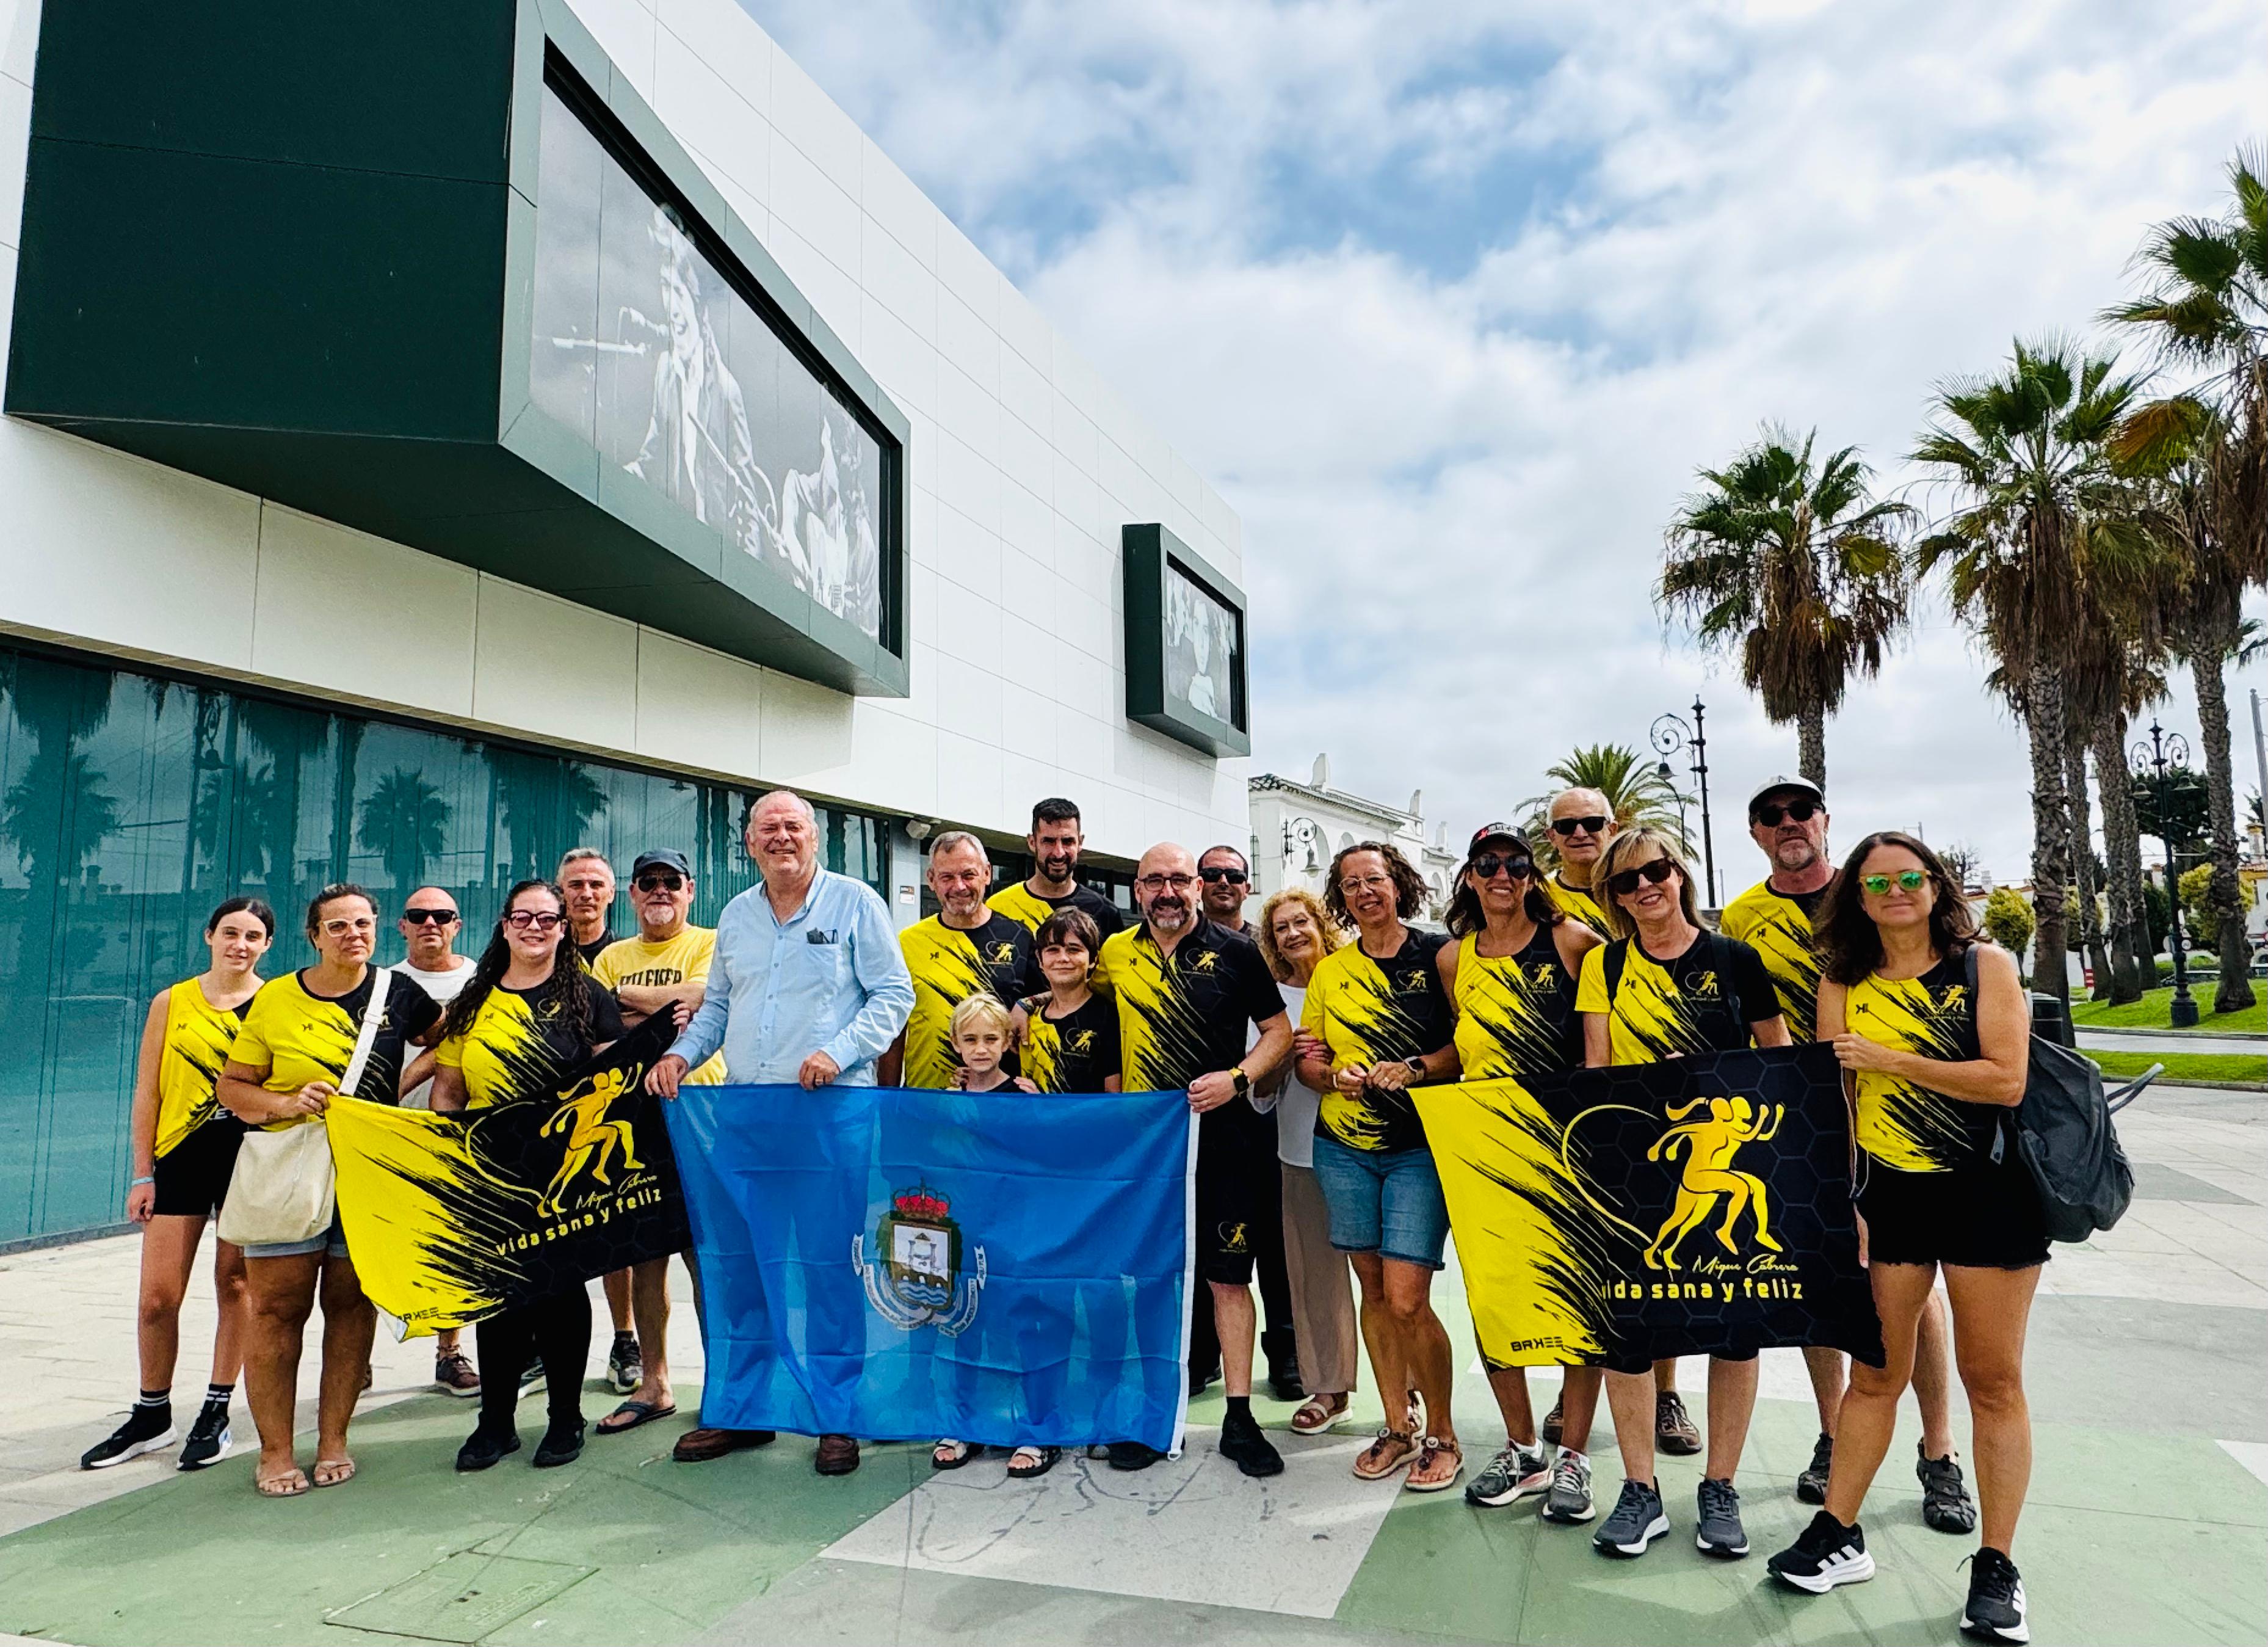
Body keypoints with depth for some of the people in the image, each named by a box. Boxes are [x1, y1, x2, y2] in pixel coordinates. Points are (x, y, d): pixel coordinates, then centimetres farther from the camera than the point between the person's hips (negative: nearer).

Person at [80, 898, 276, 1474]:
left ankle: (217, 1413, 19)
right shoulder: (172, 1003, 5)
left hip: (251, 1160, -2)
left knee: (235, 1285, 6)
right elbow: (147, 1093, 6)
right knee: (158, 1296, 3)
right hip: (181, 1157, 2)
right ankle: (152, 1415, 23)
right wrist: (142, 1174, 2)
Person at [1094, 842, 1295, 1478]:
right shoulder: (1116, 954, 5)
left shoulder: (1234, 953, -2)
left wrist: (1236, 1079, -15)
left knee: (1228, 1277, 4)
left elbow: (1279, 1031, 2)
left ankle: (1239, 1419, 15)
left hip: (1220, 1134, -2)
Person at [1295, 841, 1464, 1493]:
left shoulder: (1437, 955, -1)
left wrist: (1414, 1068, -18)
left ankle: (1442, 1434, 12)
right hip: (1343, 1147, 4)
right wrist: (1336, 1077, -9)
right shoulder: (1330, 972, 9)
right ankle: (1399, 1425, 26)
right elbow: (1308, 1060, 12)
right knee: (1374, 1291, 10)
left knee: (1408, 1301, -9)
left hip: (1419, 1147, -4)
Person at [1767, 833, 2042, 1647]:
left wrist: (1889, 1060, -14)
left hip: (1989, 1191, -2)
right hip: (1888, 1193, 2)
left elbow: (2006, 1081, -14)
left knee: (1993, 1381, 6)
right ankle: (1839, 1535, 21)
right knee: (1875, 1372, 9)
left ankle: (1997, 1568, 19)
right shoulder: (1842, 984, 3)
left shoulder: (1987, 966, -3)